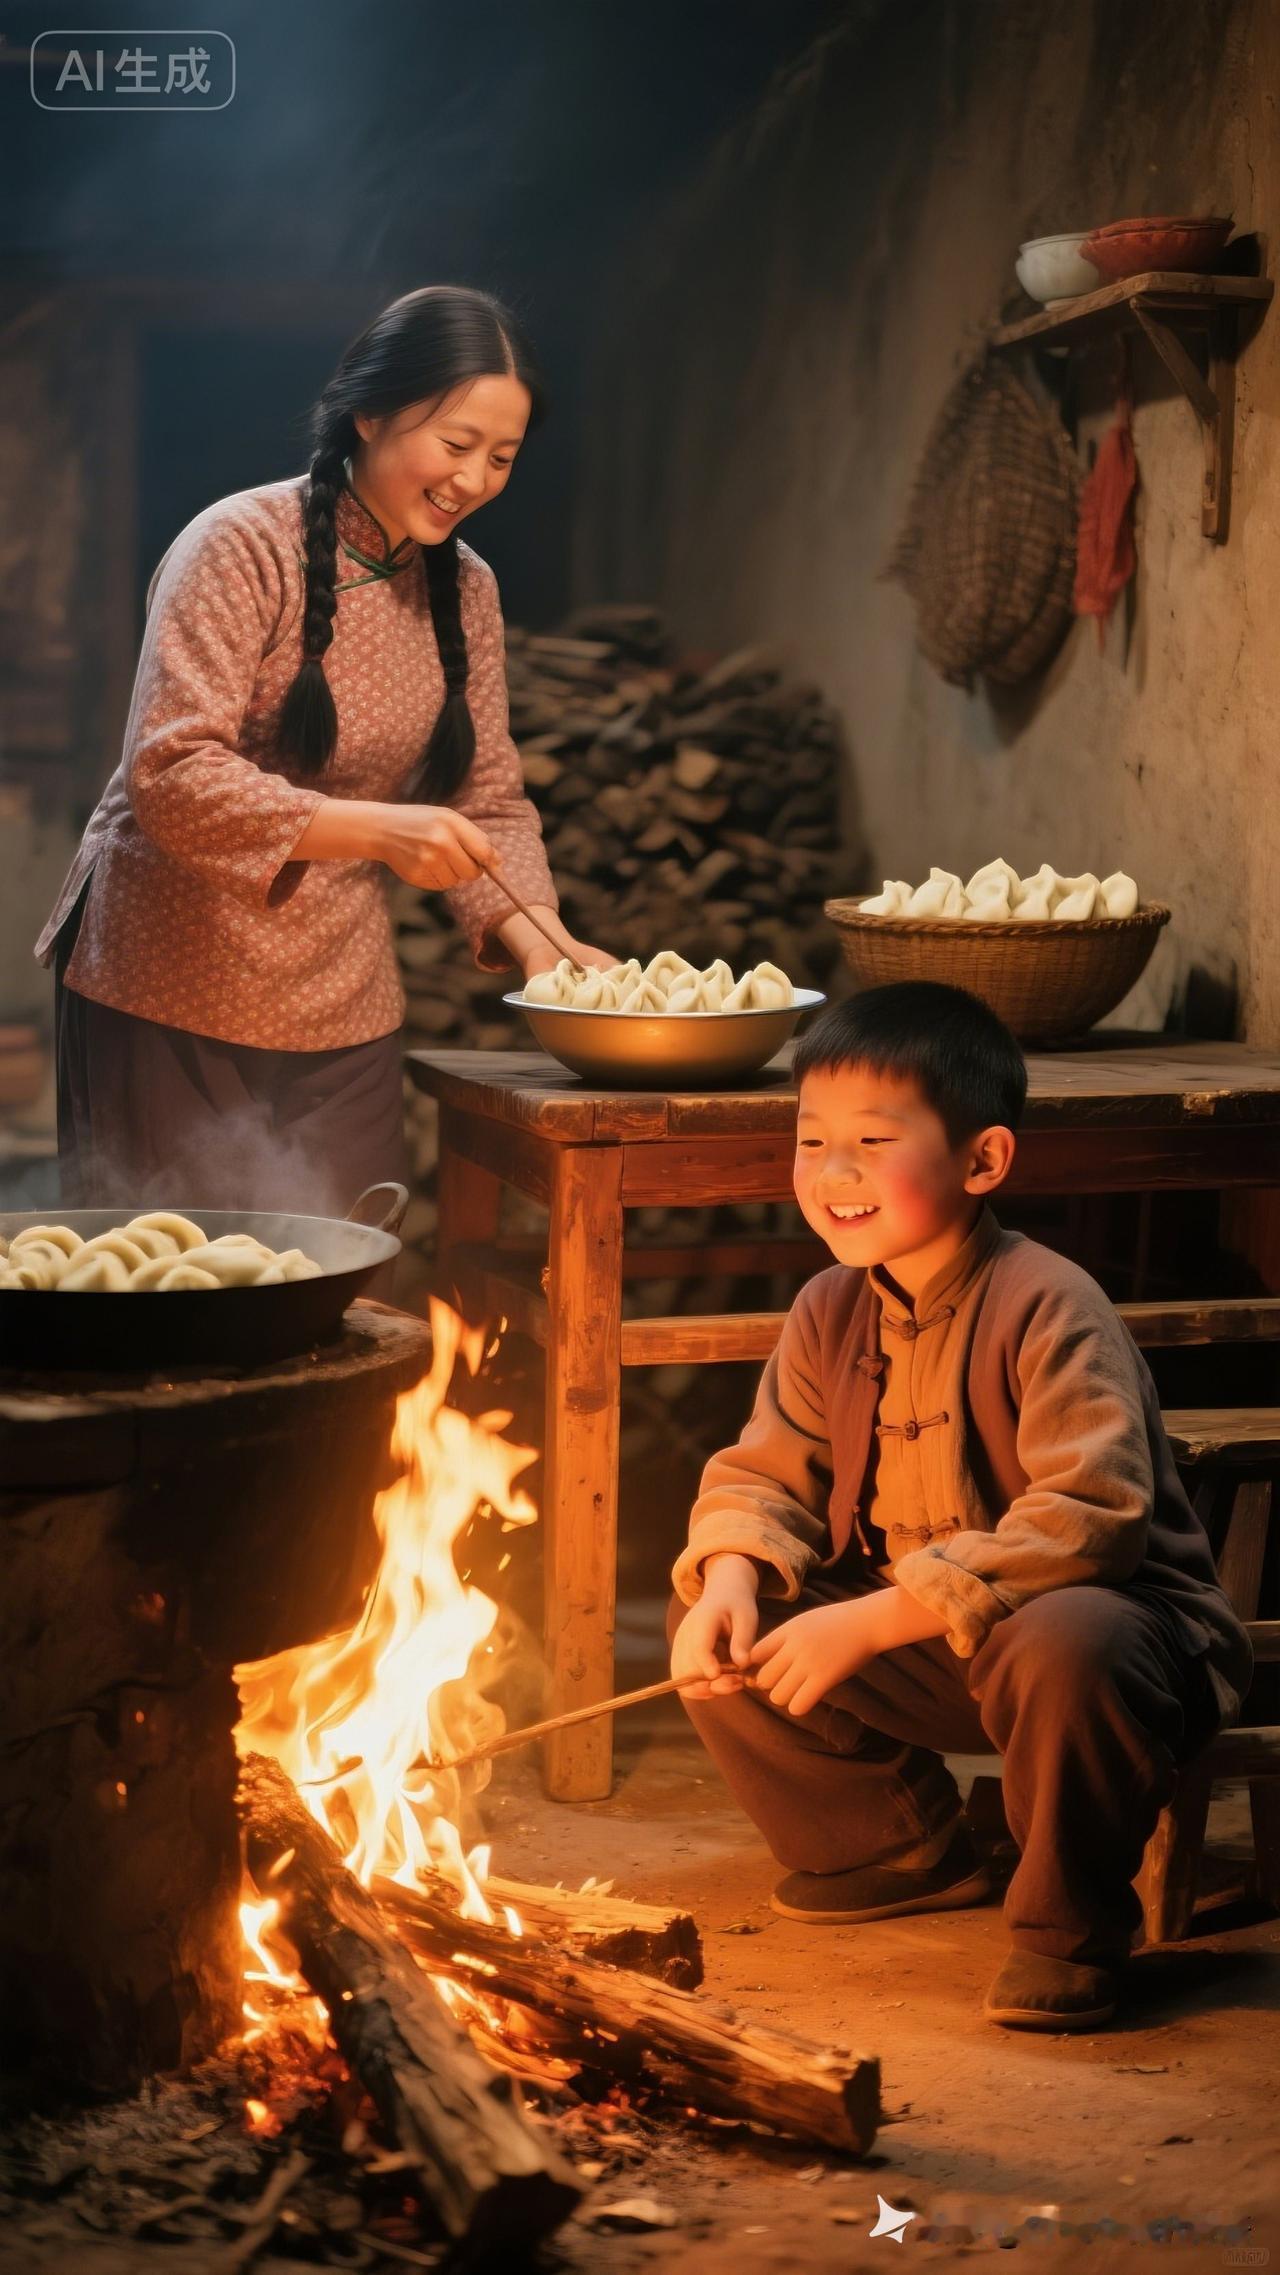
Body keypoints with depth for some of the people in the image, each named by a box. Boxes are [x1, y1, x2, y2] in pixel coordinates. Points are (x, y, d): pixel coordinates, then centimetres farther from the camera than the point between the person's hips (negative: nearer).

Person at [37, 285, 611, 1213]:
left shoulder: (466, 589, 7)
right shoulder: (243, 546, -14)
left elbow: (487, 798, 8)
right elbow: (170, 776, -22)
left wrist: (534, 932, -11)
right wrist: (373, 830, -33)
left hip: (345, 1013, 6)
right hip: (172, 1000, -5)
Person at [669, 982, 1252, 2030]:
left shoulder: (1047, 1307, -23)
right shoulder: (830, 1312, 1)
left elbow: (1088, 1519, -32)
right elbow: (767, 1474, 6)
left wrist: (875, 1620, -33)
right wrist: (732, 1580, -18)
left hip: (1111, 1618, -7)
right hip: (919, 1654, 8)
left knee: (1061, 1644, -41)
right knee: (708, 1623, -2)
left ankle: (1070, 1928, -14)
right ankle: (904, 1849, 18)